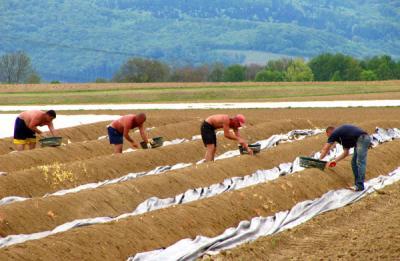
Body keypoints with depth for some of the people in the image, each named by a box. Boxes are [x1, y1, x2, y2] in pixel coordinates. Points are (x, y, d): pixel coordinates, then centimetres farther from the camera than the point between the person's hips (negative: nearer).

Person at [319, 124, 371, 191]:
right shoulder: (344, 137, 29)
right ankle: (357, 184, 14)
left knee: (360, 162, -12)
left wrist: (319, 160, 23)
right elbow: (346, 153, 31)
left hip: (362, 139, -9)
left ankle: (360, 186, -16)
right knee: (354, 163, 13)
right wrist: (335, 160, 31)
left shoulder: (334, 134, 6)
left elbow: (325, 149, 12)